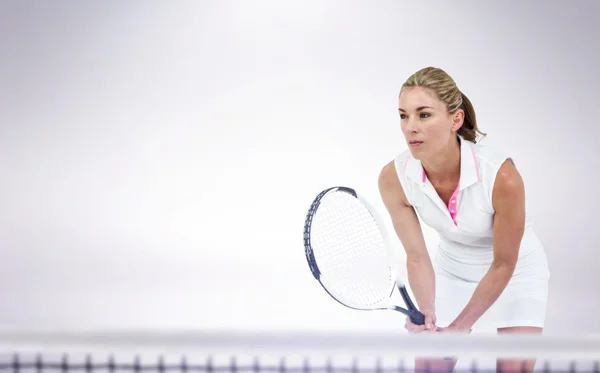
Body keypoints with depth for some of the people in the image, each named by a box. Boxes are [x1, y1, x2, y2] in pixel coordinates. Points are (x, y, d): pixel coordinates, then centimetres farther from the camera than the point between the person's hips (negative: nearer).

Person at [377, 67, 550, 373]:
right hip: (452, 271, 3)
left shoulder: (502, 176, -36)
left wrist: (458, 327, -22)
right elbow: (417, 257, -16)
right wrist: (428, 314, -33)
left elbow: (503, 264, -23)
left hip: (516, 271, -3)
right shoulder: (394, 178, -26)